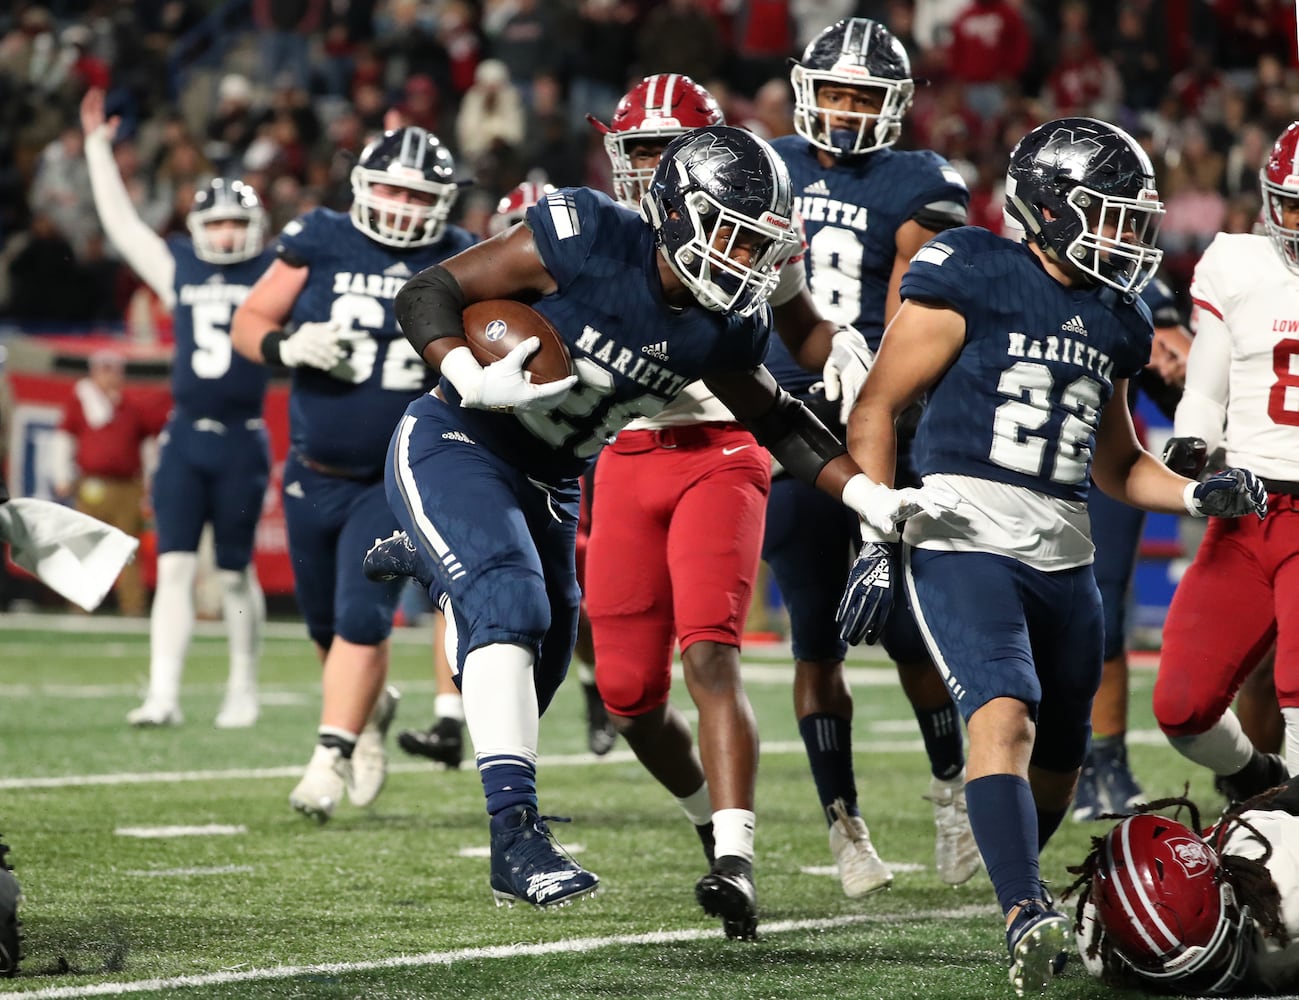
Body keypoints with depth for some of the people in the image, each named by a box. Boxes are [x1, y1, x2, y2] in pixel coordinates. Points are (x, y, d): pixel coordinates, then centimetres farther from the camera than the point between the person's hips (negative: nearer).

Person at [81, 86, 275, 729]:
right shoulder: (179, 270, 11)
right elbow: (120, 220, 17)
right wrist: (97, 147, 18)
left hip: (243, 441, -2)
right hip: (184, 437, 2)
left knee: (235, 573, 7)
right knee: (174, 567, -5)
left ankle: (243, 690, 21)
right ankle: (163, 694, -8)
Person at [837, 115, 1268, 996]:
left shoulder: (1114, 321, 15)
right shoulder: (975, 280, -6)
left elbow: (1117, 464, 26)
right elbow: (875, 409, -3)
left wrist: (1199, 496, 7)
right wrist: (875, 543, -9)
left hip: (1063, 556, 7)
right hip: (963, 540, -7)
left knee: (1059, 760, 11)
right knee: (1006, 717, -25)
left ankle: (1006, 903, 34)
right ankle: (1027, 916, -34)